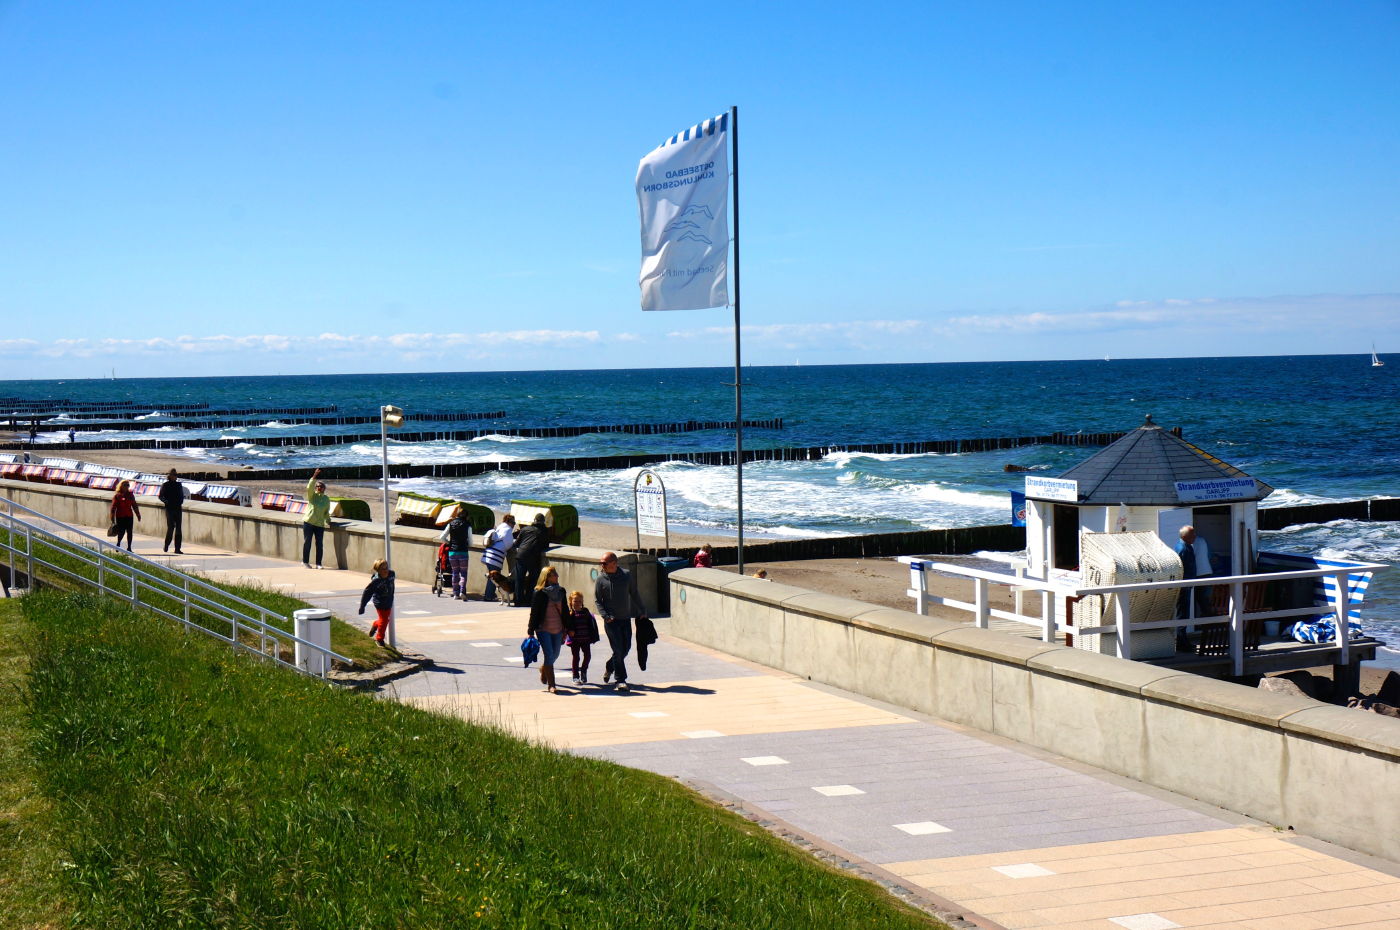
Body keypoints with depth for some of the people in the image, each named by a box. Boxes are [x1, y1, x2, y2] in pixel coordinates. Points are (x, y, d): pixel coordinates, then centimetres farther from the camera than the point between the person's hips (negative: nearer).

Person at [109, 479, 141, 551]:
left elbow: (134, 505, 15)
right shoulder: (117, 495, -4)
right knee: (121, 531, -4)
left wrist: (138, 514, 14)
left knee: (129, 532, 1)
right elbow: (113, 506, -4)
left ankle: (129, 547, 7)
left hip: (129, 516, 4)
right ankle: (118, 544, 22)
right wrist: (112, 516, -6)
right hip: (120, 516, -4)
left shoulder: (130, 494, 9)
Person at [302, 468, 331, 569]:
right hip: (308, 522, -2)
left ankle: (318, 563, 10)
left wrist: (328, 521, 9)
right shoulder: (312, 495, 2)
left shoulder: (326, 499, 11)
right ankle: (305, 562, 15)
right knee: (307, 542, 3)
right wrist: (314, 476, -27)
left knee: (320, 544, 0)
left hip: (320, 524, 3)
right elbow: (309, 487, -18)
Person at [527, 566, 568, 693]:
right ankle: (551, 685, -5)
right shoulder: (540, 593, -10)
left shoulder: (561, 591, 6)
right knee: (549, 655, -10)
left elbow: (564, 611, 13)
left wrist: (565, 629, 13)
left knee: (555, 654, 15)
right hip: (543, 629, -6)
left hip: (557, 630, 6)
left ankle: (543, 669, 47)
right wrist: (531, 632, -9)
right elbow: (534, 613, -8)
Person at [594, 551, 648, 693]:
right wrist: (606, 616, -14)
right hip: (611, 620, -3)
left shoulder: (626, 575, 1)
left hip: (626, 619, 3)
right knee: (618, 649, -7)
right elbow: (597, 600, -1)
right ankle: (620, 680, 0)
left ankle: (609, 668, 33)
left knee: (626, 648, 8)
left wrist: (642, 611, 13)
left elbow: (634, 594, 12)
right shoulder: (601, 579, -4)